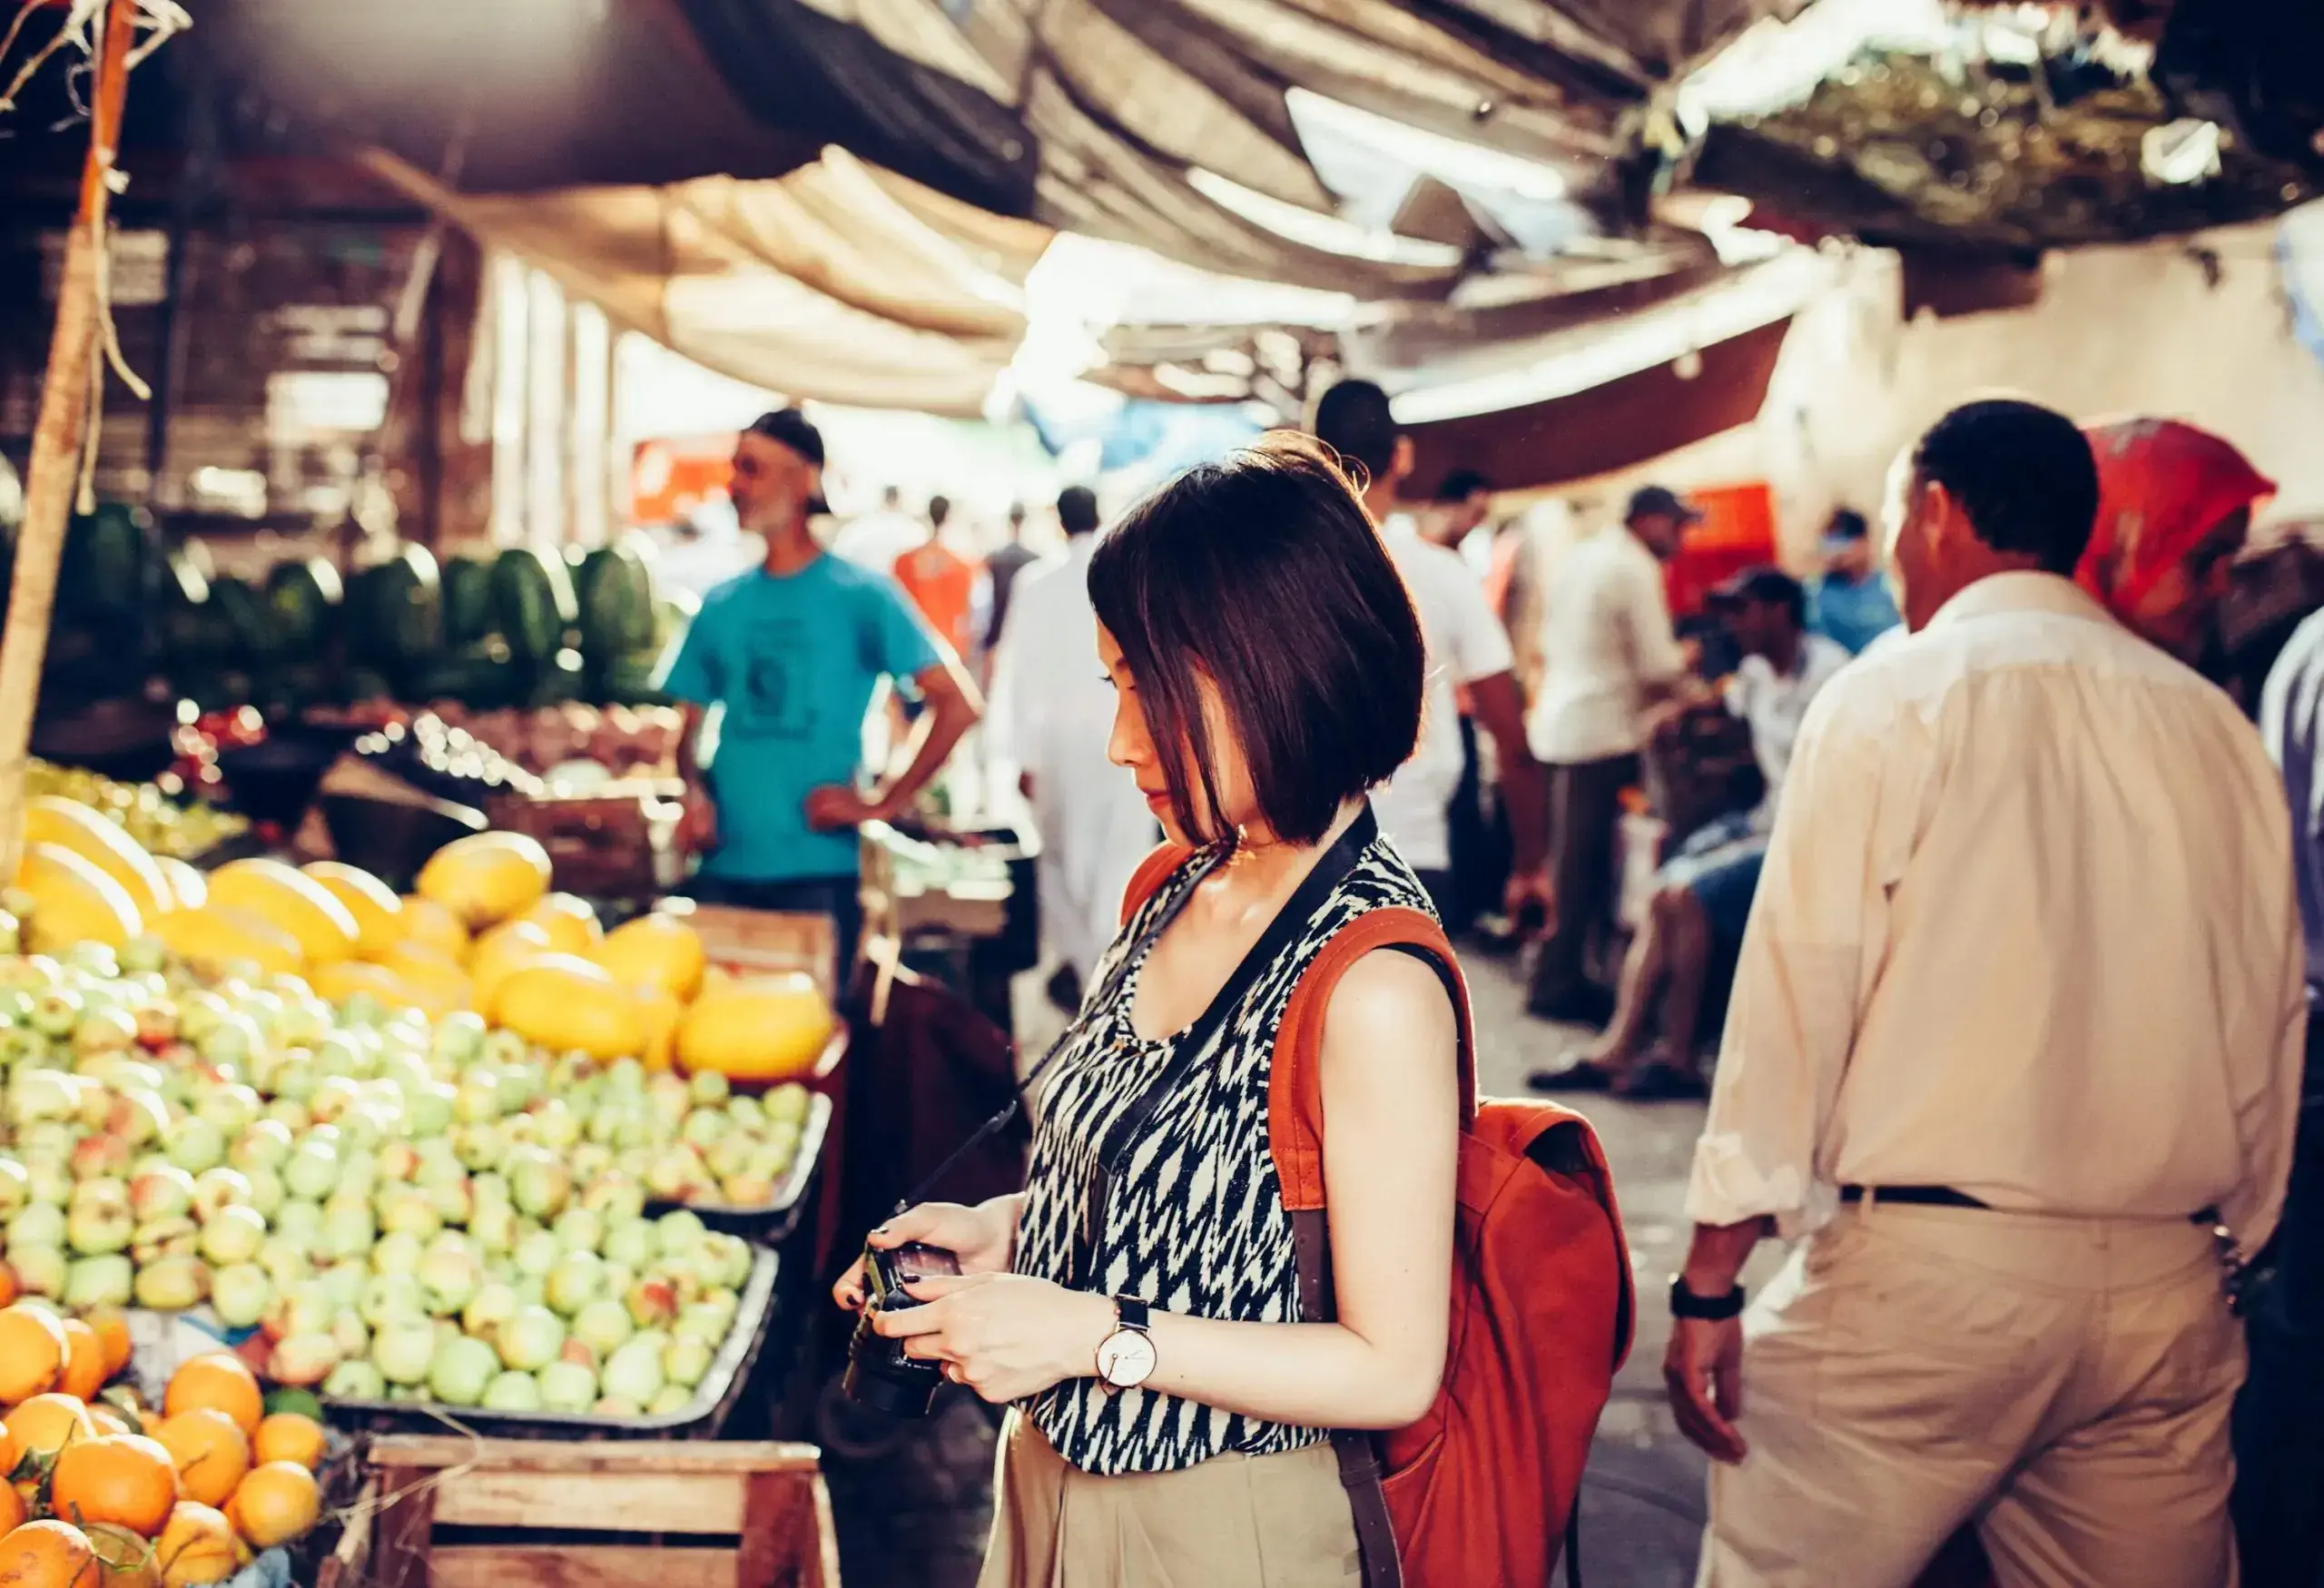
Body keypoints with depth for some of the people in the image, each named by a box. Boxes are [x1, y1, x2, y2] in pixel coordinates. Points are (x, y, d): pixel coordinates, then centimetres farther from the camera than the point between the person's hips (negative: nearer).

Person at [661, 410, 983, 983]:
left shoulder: (859, 595, -2)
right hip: (723, 870, 4)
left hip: (817, 872, -4)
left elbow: (958, 704, -6)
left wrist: (882, 803, -9)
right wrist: (694, 792, -2)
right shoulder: (721, 606, 12)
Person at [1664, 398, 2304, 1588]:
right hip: (2167, 1290, 5)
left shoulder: (1891, 698, -3)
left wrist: (1711, 1279, -6)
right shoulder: (2218, 728, 10)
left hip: (1924, 1268, -5)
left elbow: (1797, 992, -8)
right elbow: (2267, 1032, 11)